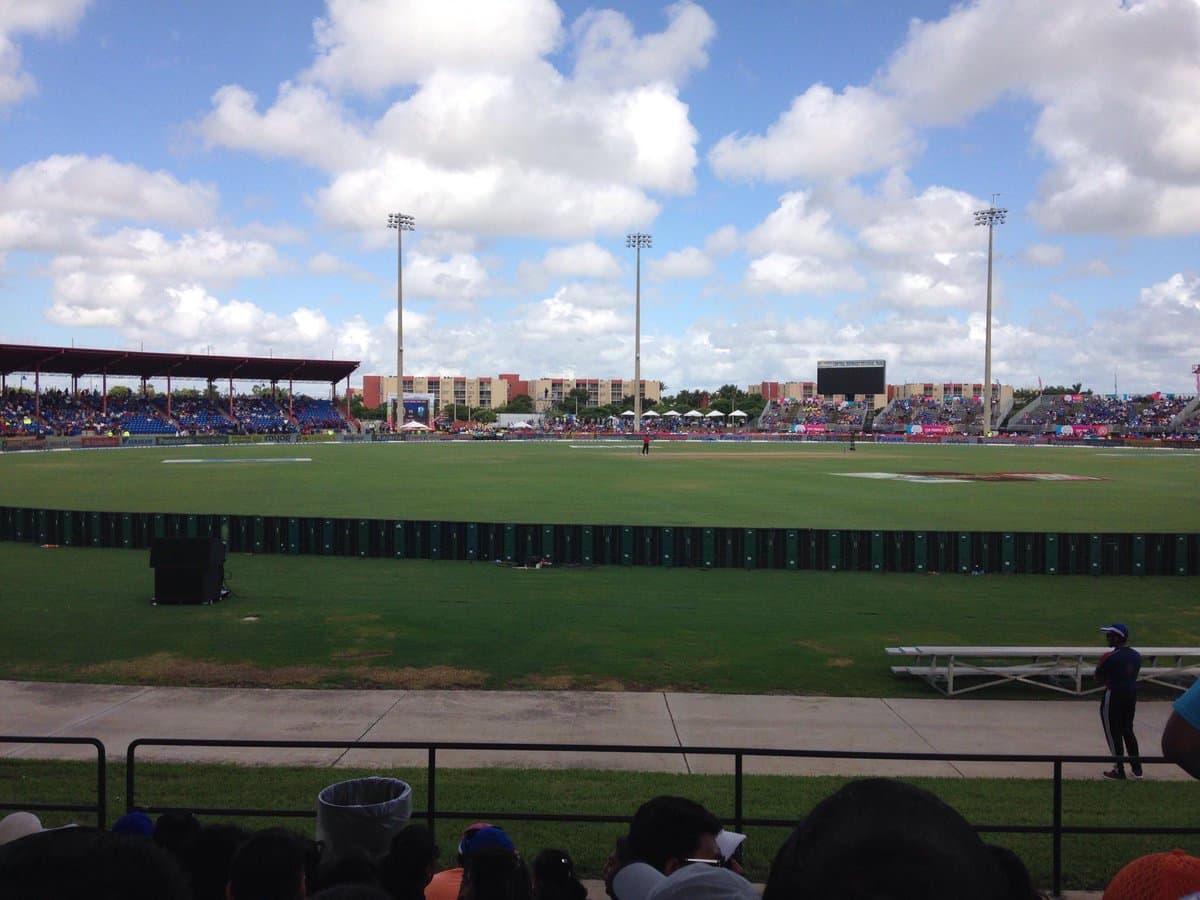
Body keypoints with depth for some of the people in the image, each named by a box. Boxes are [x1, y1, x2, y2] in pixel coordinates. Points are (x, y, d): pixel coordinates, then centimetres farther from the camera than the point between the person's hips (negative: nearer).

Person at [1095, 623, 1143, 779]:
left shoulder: (1111, 657, -20)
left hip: (1113, 696, -7)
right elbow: (1133, 675, 13)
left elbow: (1099, 678, -11)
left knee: (1113, 733, 5)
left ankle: (1119, 771, 11)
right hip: (1131, 694, 7)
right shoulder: (1136, 655, 2)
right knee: (1128, 730, 21)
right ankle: (1136, 768, 27)